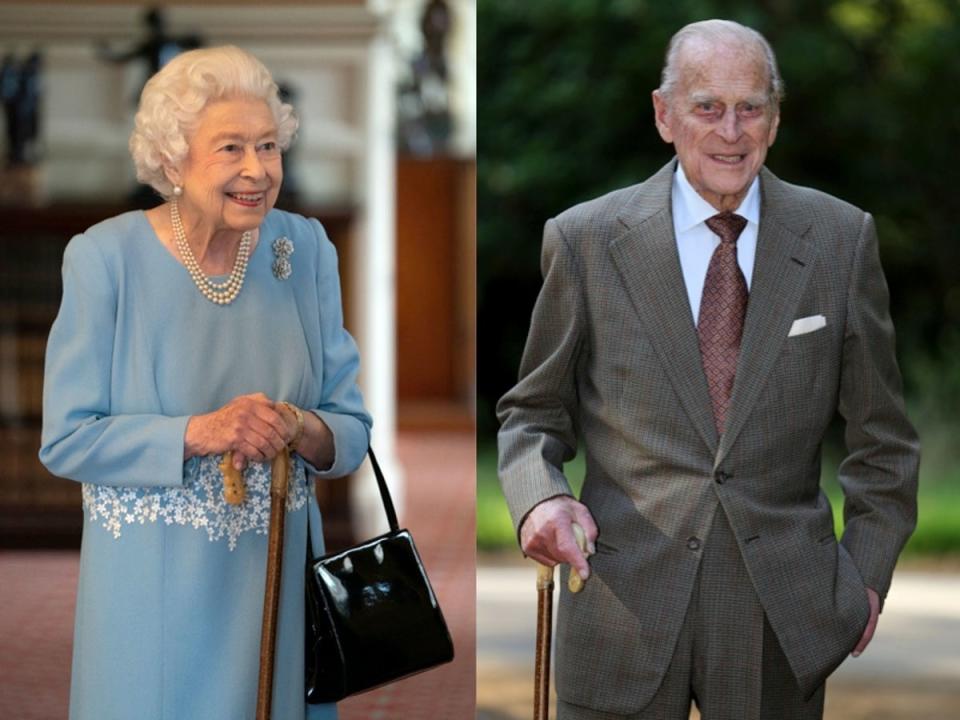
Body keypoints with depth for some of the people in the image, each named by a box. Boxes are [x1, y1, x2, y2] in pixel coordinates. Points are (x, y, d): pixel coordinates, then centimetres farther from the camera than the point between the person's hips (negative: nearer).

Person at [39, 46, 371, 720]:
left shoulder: (305, 248, -1)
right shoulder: (105, 258, -11)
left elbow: (353, 431, 2)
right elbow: (66, 440, -12)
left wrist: (300, 429, -20)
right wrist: (199, 433, -24)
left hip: (276, 578, 3)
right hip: (153, 588, -3)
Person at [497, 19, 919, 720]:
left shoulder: (841, 237, 4)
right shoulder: (586, 241, 0)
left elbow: (880, 432, 11)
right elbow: (533, 414, 8)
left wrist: (867, 571, 6)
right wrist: (540, 498, -12)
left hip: (786, 611, 1)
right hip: (627, 603, -1)